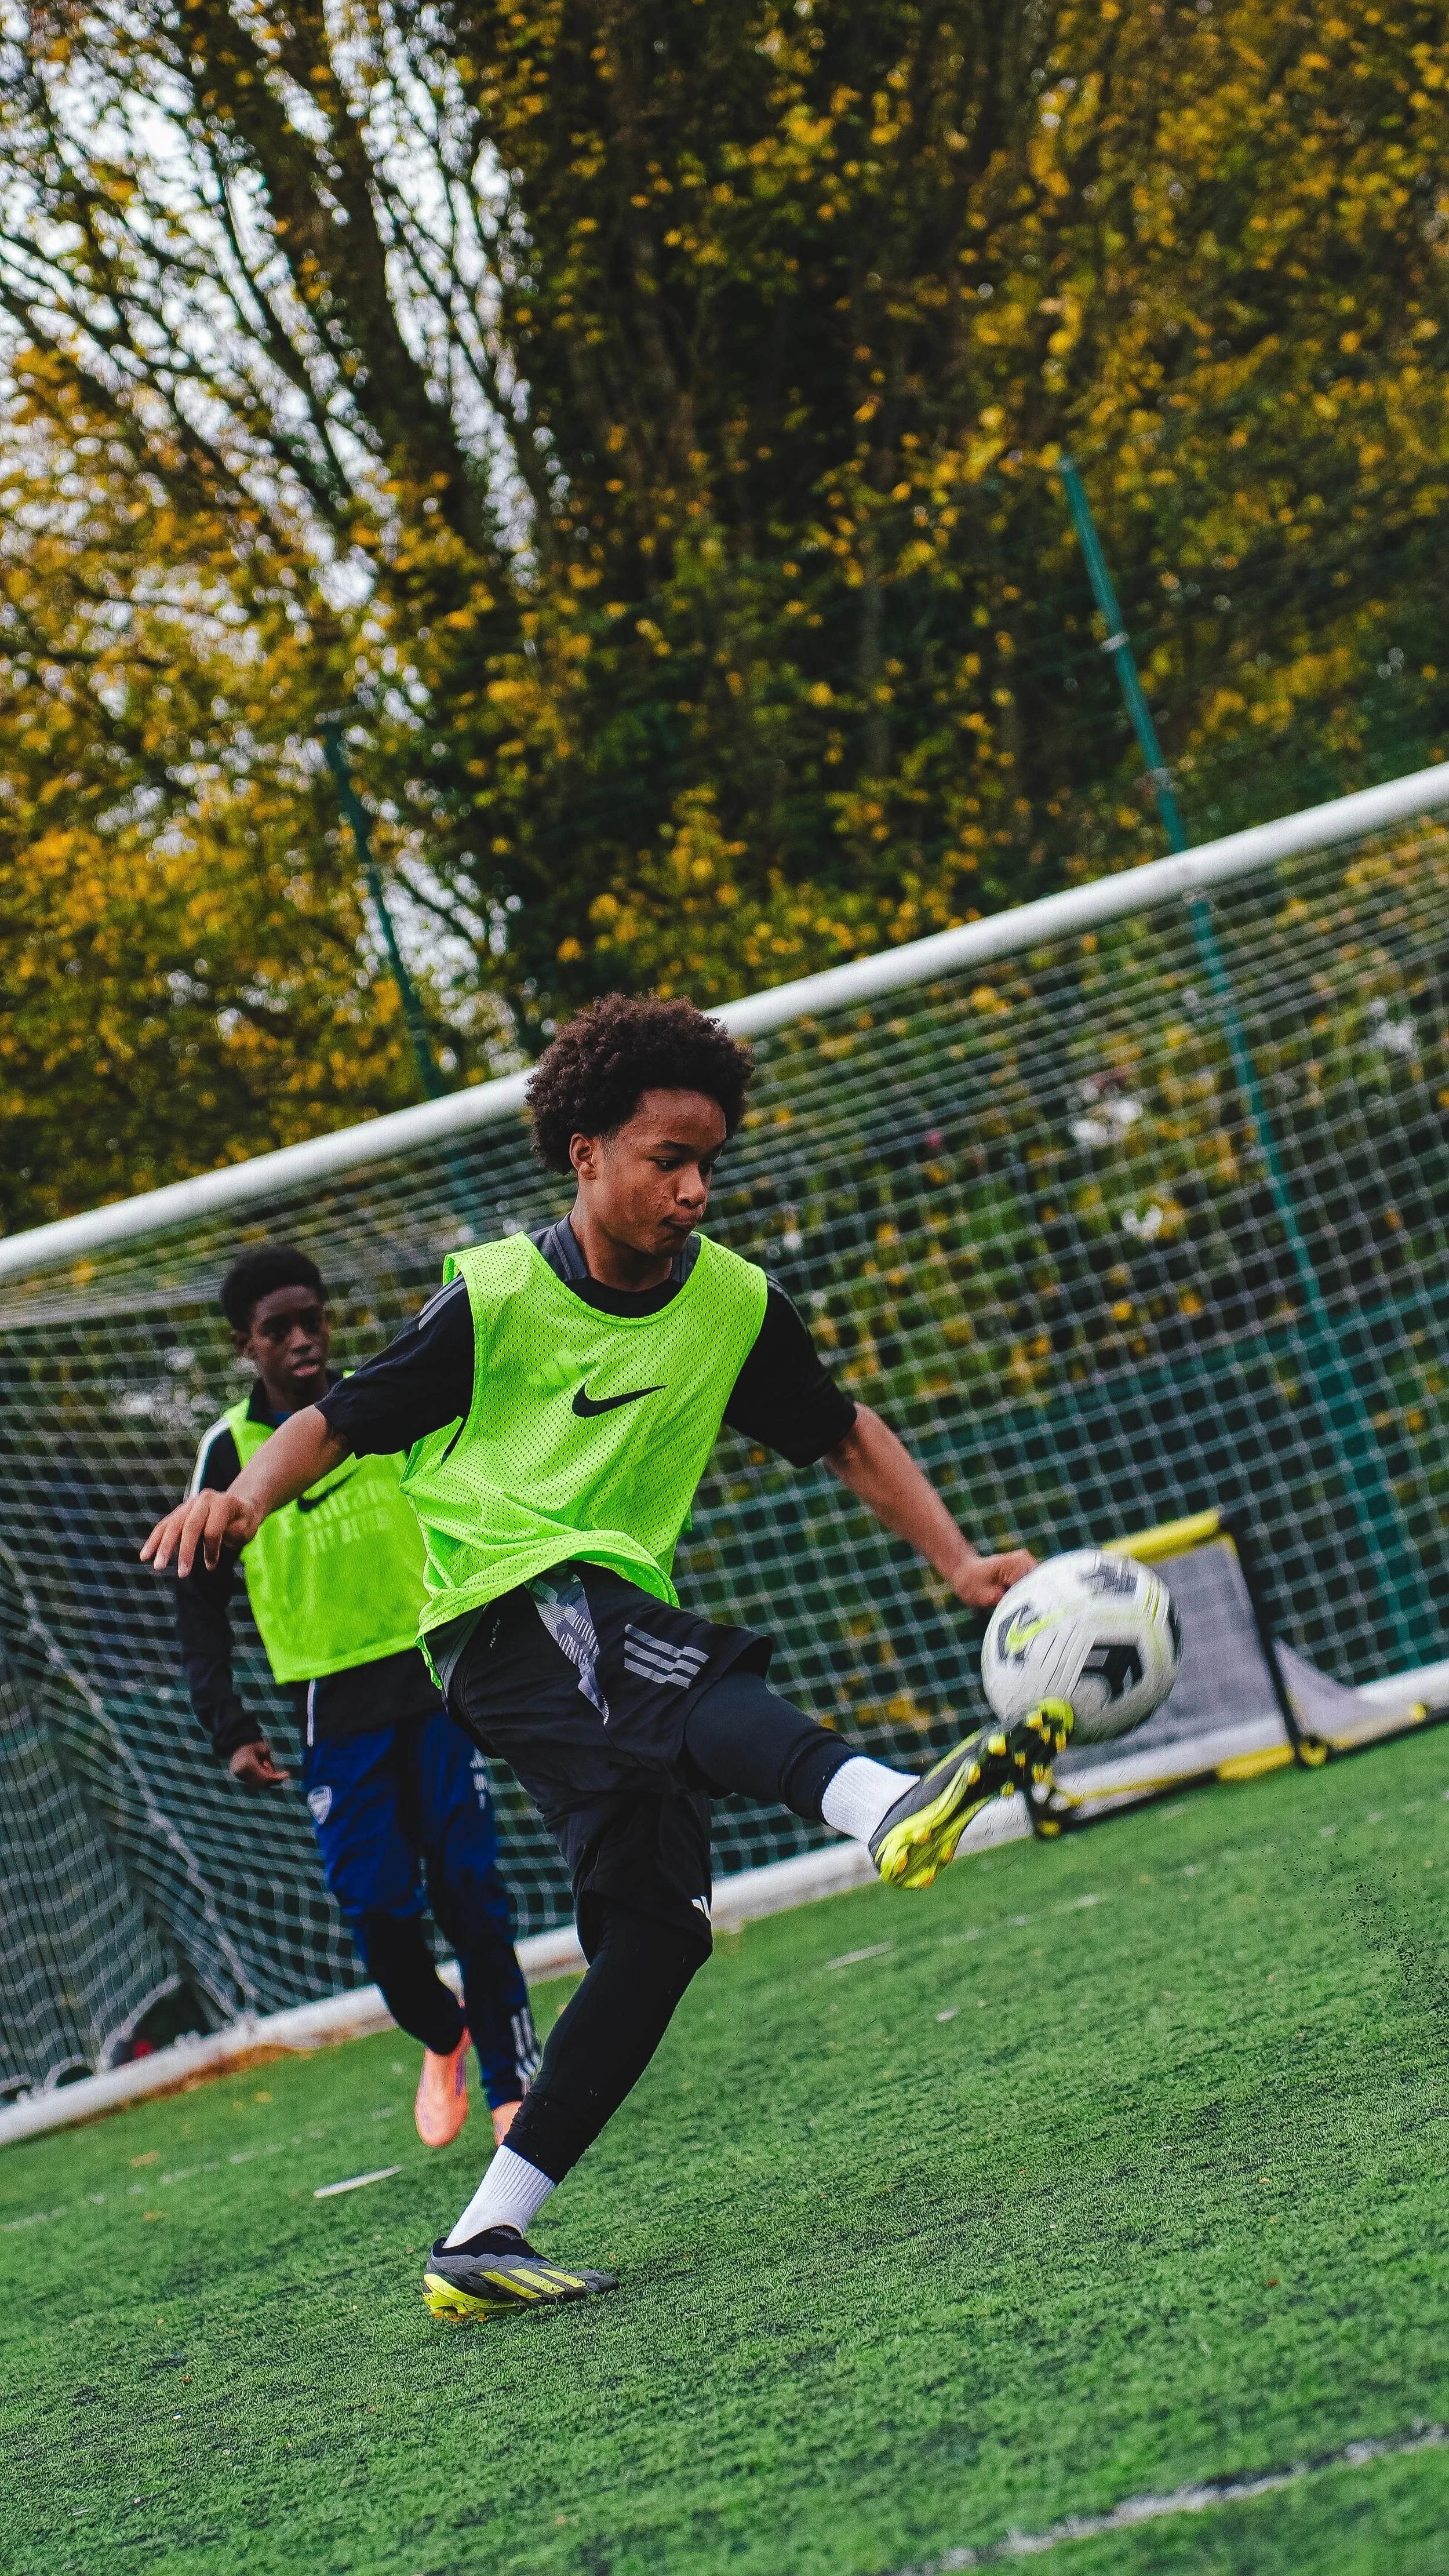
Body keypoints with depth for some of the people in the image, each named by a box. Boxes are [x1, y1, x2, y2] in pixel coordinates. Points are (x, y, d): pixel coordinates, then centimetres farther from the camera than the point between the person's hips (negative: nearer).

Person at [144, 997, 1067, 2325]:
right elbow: (339, 1420, 0)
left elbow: (845, 1438, 15)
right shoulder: (495, 1297, -5)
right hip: (502, 1606, -6)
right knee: (705, 1689, -35)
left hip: (621, 1609, 6)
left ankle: (486, 2237, -3)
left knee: (657, 1930, -7)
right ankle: (888, 1806, -68)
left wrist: (961, 1562, 4)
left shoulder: (736, 1304, 6)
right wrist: (244, 1496, -19)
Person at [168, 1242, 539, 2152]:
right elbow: (201, 1600, 5)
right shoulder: (230, 1451, 0)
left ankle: (514, 2081, 2)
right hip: (336, 1712, 0)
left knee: (469, 1888, -5)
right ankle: (442, 2040, 23)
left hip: (435, 1677, 1)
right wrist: (229, 1728, -3)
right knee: (378, 1908, -5)